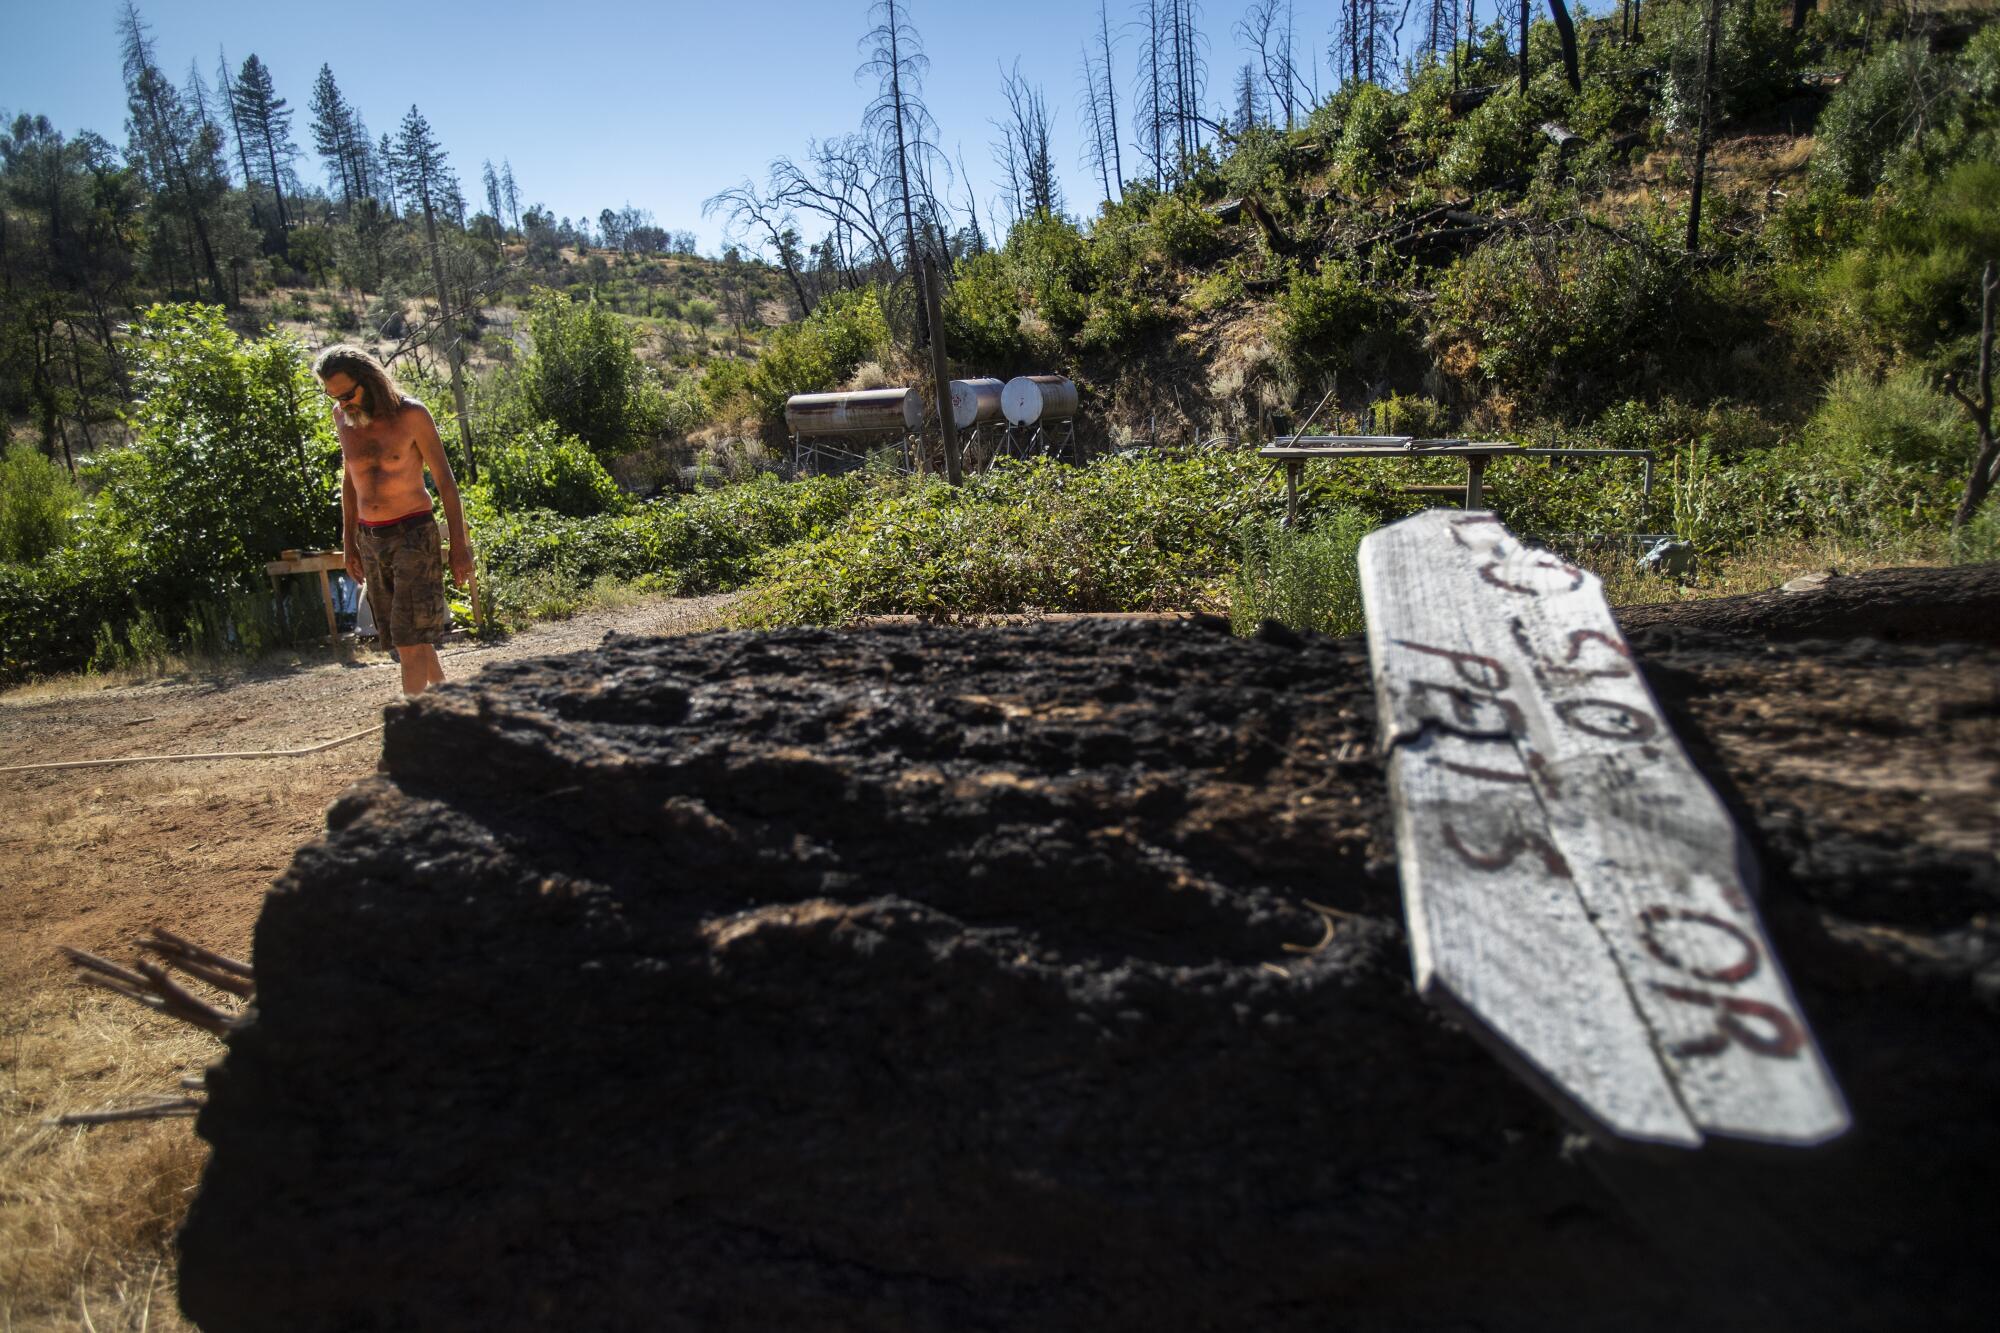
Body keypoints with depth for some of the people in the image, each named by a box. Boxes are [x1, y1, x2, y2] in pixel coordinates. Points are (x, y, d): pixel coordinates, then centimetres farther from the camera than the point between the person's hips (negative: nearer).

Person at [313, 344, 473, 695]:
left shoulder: (411, 414, -11)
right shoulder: (342, 416, 4)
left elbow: (445, 480, -7)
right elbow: (350, 477, 17)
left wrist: (460, 544, -10)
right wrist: (349, 542, 17)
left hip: (413, 534, -6)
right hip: (370, 539, 6)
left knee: (410, 637, -9)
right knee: (402, 635, 10)